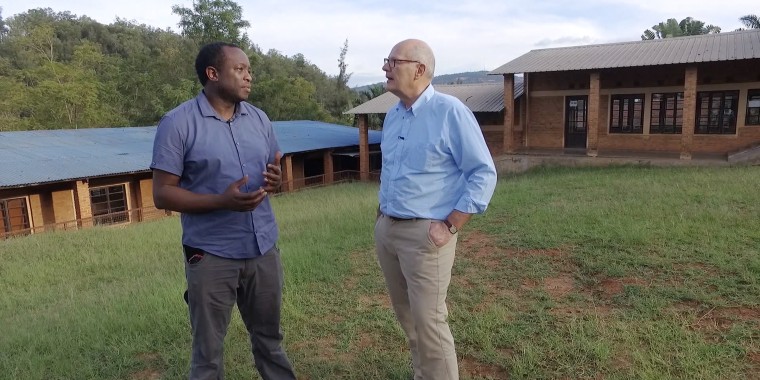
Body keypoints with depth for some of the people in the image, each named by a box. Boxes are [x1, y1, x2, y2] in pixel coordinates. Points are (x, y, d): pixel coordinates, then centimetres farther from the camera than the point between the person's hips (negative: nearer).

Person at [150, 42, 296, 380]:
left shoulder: (259, 118, 7)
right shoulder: (178, 123, -10)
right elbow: (162, 193, -11)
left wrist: (275, 181, -11)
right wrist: (222, 201, -25)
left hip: (263, 249, 5)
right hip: (211, 256, -4)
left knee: (270, 338, 20)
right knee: (208, 351, 12)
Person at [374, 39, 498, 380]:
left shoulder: (450, 111, -13)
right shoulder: (392, 116, 10)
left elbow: (483, 173, -13)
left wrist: (450, 227, -17)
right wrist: (382, 215, 15)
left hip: (424, 233, -7)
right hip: (385, 229, 8)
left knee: (428, 322, -2)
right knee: (406, 316, 18)